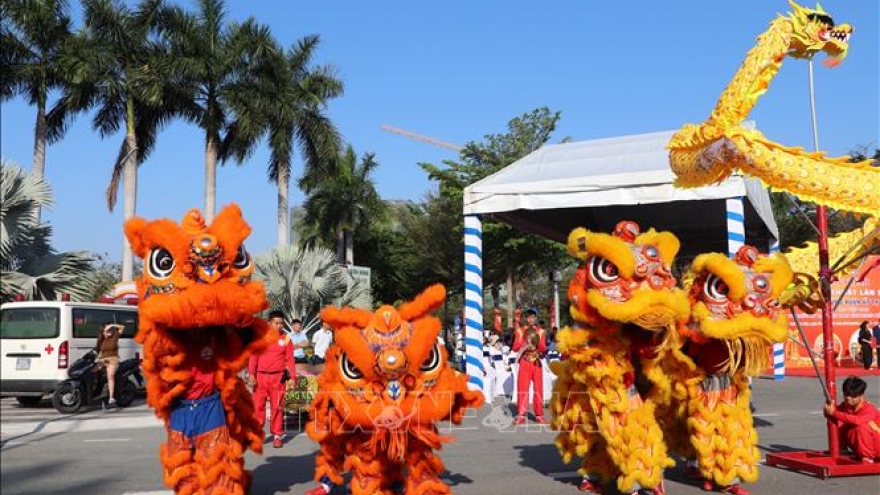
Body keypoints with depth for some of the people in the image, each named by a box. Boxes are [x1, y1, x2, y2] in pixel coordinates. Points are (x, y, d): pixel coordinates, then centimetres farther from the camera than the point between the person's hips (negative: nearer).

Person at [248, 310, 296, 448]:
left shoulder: (286, 339, 4)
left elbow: (290, 359, 2)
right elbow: (253, 356, 2)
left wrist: (293, 377, -4)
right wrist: (251, 375, -7)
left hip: (278, 377, 0)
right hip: (261, 376, 0)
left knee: (277, 406, 2)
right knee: (258, 405, 4)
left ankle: (277, 435, 8)